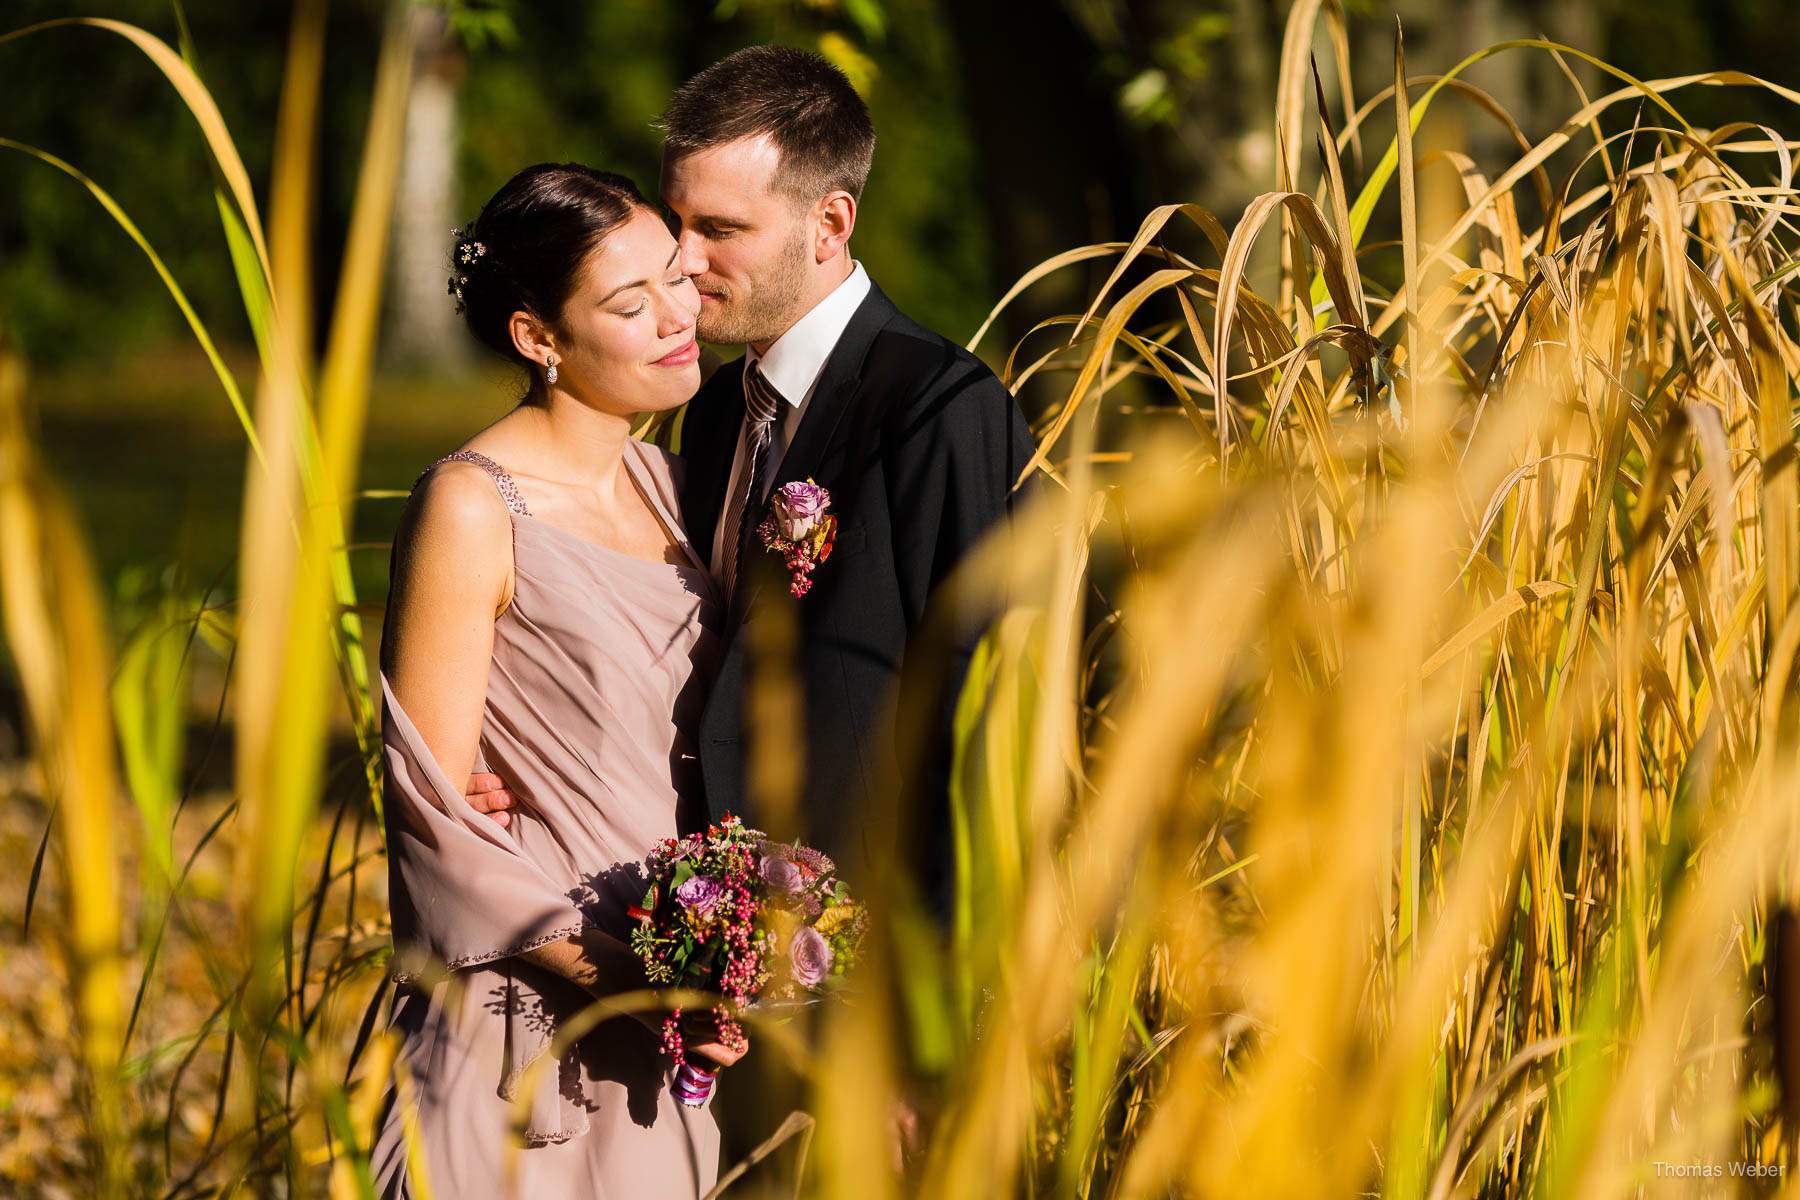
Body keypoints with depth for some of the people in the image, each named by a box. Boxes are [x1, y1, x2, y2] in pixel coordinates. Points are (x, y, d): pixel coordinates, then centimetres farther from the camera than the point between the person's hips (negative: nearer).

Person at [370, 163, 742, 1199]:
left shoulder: (666, 485, 9)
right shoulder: (474, 510, -13)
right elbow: (432, 803, -14)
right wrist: (611, 969, -19)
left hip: (673, 1033, 7)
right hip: (526, 1026, -7)